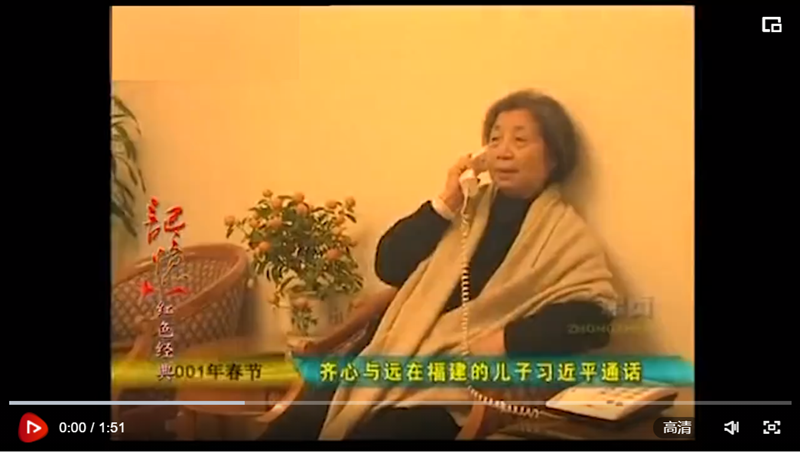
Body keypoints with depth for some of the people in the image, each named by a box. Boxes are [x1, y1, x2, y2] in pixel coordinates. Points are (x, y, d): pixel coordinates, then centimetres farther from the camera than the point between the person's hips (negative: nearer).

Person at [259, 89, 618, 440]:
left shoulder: (565, 235, 3)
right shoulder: (469, 206, 18)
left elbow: (592, 316, -12)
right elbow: (388, 267, 11)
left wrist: (508, 341, -21)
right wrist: (444, 205, 1)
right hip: (393, 359, 5)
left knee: (372, 431, -29)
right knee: (290, 428, -14)